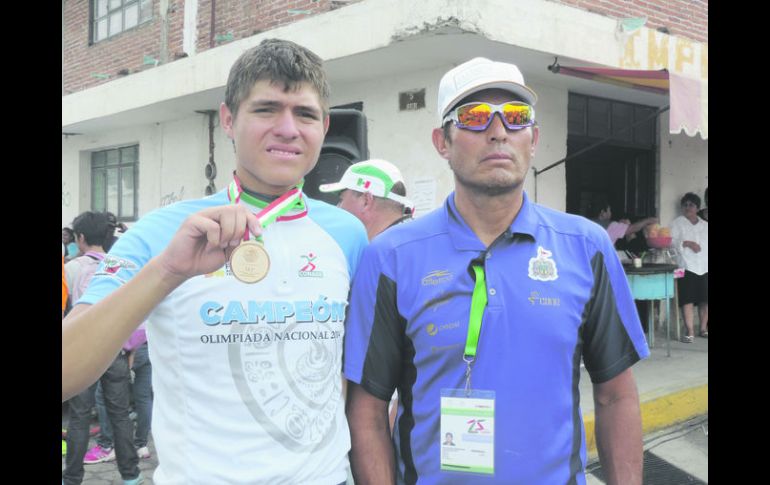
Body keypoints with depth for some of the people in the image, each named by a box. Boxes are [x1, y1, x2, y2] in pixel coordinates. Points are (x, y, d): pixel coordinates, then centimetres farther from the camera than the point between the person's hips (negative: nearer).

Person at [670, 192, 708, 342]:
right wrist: (687, 243, -19)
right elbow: (671, 241, -8)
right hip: (687, 267, -4)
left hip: (705, 267, 4)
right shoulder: (677, 223, 4)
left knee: (705, 300, 6)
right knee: (688, 300, -7)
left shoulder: (705, 225, 17)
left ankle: (703, 328, 21)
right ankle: (690, 332, -4)